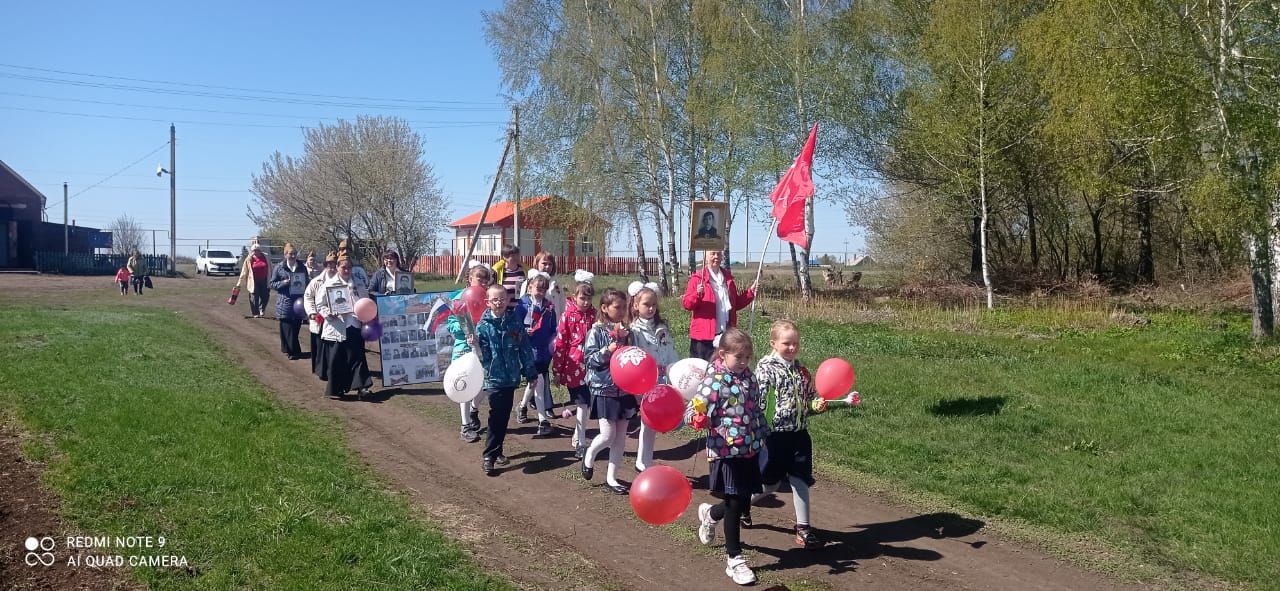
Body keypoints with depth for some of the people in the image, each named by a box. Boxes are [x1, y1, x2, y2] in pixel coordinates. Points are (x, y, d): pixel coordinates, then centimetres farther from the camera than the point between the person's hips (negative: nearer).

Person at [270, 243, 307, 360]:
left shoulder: (302, 267, 8)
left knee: (296, 327, 5)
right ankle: (294, 351, -1)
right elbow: (272, 284, 3)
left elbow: (306, 283, 15)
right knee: (287, 328, -5)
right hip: (285, 303, -3)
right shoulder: (279, 267, 0)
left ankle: (287, 349, 19)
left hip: (298, 302, 3)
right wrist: (283, 283, -17)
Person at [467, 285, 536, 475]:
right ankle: (488, 456, -1)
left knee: (504, 416, 11)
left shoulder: (515, 322, 1)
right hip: (493, 378, -4)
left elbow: (525, 348, 6)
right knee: (497, 416, -10)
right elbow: (483, 356, -10)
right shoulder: (483, 326, -7)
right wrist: (475, 346, -30)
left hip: (511, 377, 4)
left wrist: (530, 372, 9)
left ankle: (497, 451, 26)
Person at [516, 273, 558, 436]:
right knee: (537, 382, -7)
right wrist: (524, 331, -20)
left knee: (535, 381, 12)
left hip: (544, 350, 4)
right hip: (529, 349, -4)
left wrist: (552, 342, -2)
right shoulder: (523, 303, -4)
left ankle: (523, 406, 36)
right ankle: (543, 421, 4)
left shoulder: (549, 306, 7)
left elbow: (553, 329, 12)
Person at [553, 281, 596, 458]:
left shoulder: (594, 315, 5)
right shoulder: (568, 316, -7)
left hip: (591, 367, 3)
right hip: (573, 367, -3)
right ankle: (580, 443, 10)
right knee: (582, 405, -1)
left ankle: (578, 438, 28)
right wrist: (557, 370, -5)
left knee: (583, 404, 10)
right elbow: (560, 343, -6)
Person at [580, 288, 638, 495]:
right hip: (604, 389, -5)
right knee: (608, 435, -8)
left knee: (620, 436, 7)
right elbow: (590, 359, -12)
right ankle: (589, 456, 23)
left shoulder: (626, 332, 7)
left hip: (625, 389, 5)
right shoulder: (596, 332, -8)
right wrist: (607, 351, -23)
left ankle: (611, 477, 17)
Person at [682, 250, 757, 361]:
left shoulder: (728, 278, 16)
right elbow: (686, 304, -9)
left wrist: (750, 292, 10)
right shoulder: (698, 278, -2)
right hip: (704, 335, -5)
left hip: (726, 334, 5)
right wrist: (698, 294, -27)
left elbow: (736, 304, 23)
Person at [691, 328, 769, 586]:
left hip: (750, 450, 7)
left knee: (744, 502, 13)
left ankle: (710, 514, 46)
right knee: (734, 505, 0)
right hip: (727, 452, -6)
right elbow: (699, 412, -18)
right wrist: (699, 419, -40)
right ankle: (734, 560, 14)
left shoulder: (749, 377, 7)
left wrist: (764, 439, 20)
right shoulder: (714, 381, -14)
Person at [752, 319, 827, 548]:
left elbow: (809, 397, 17)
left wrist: (817, 405, -5)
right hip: (774, 435, -5)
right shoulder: (766, 368, -11)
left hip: (799, 434, 5)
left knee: (800, 480, 5)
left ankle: (803, 528, 13)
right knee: (771, 483, 7)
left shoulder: (801, 370, 8)